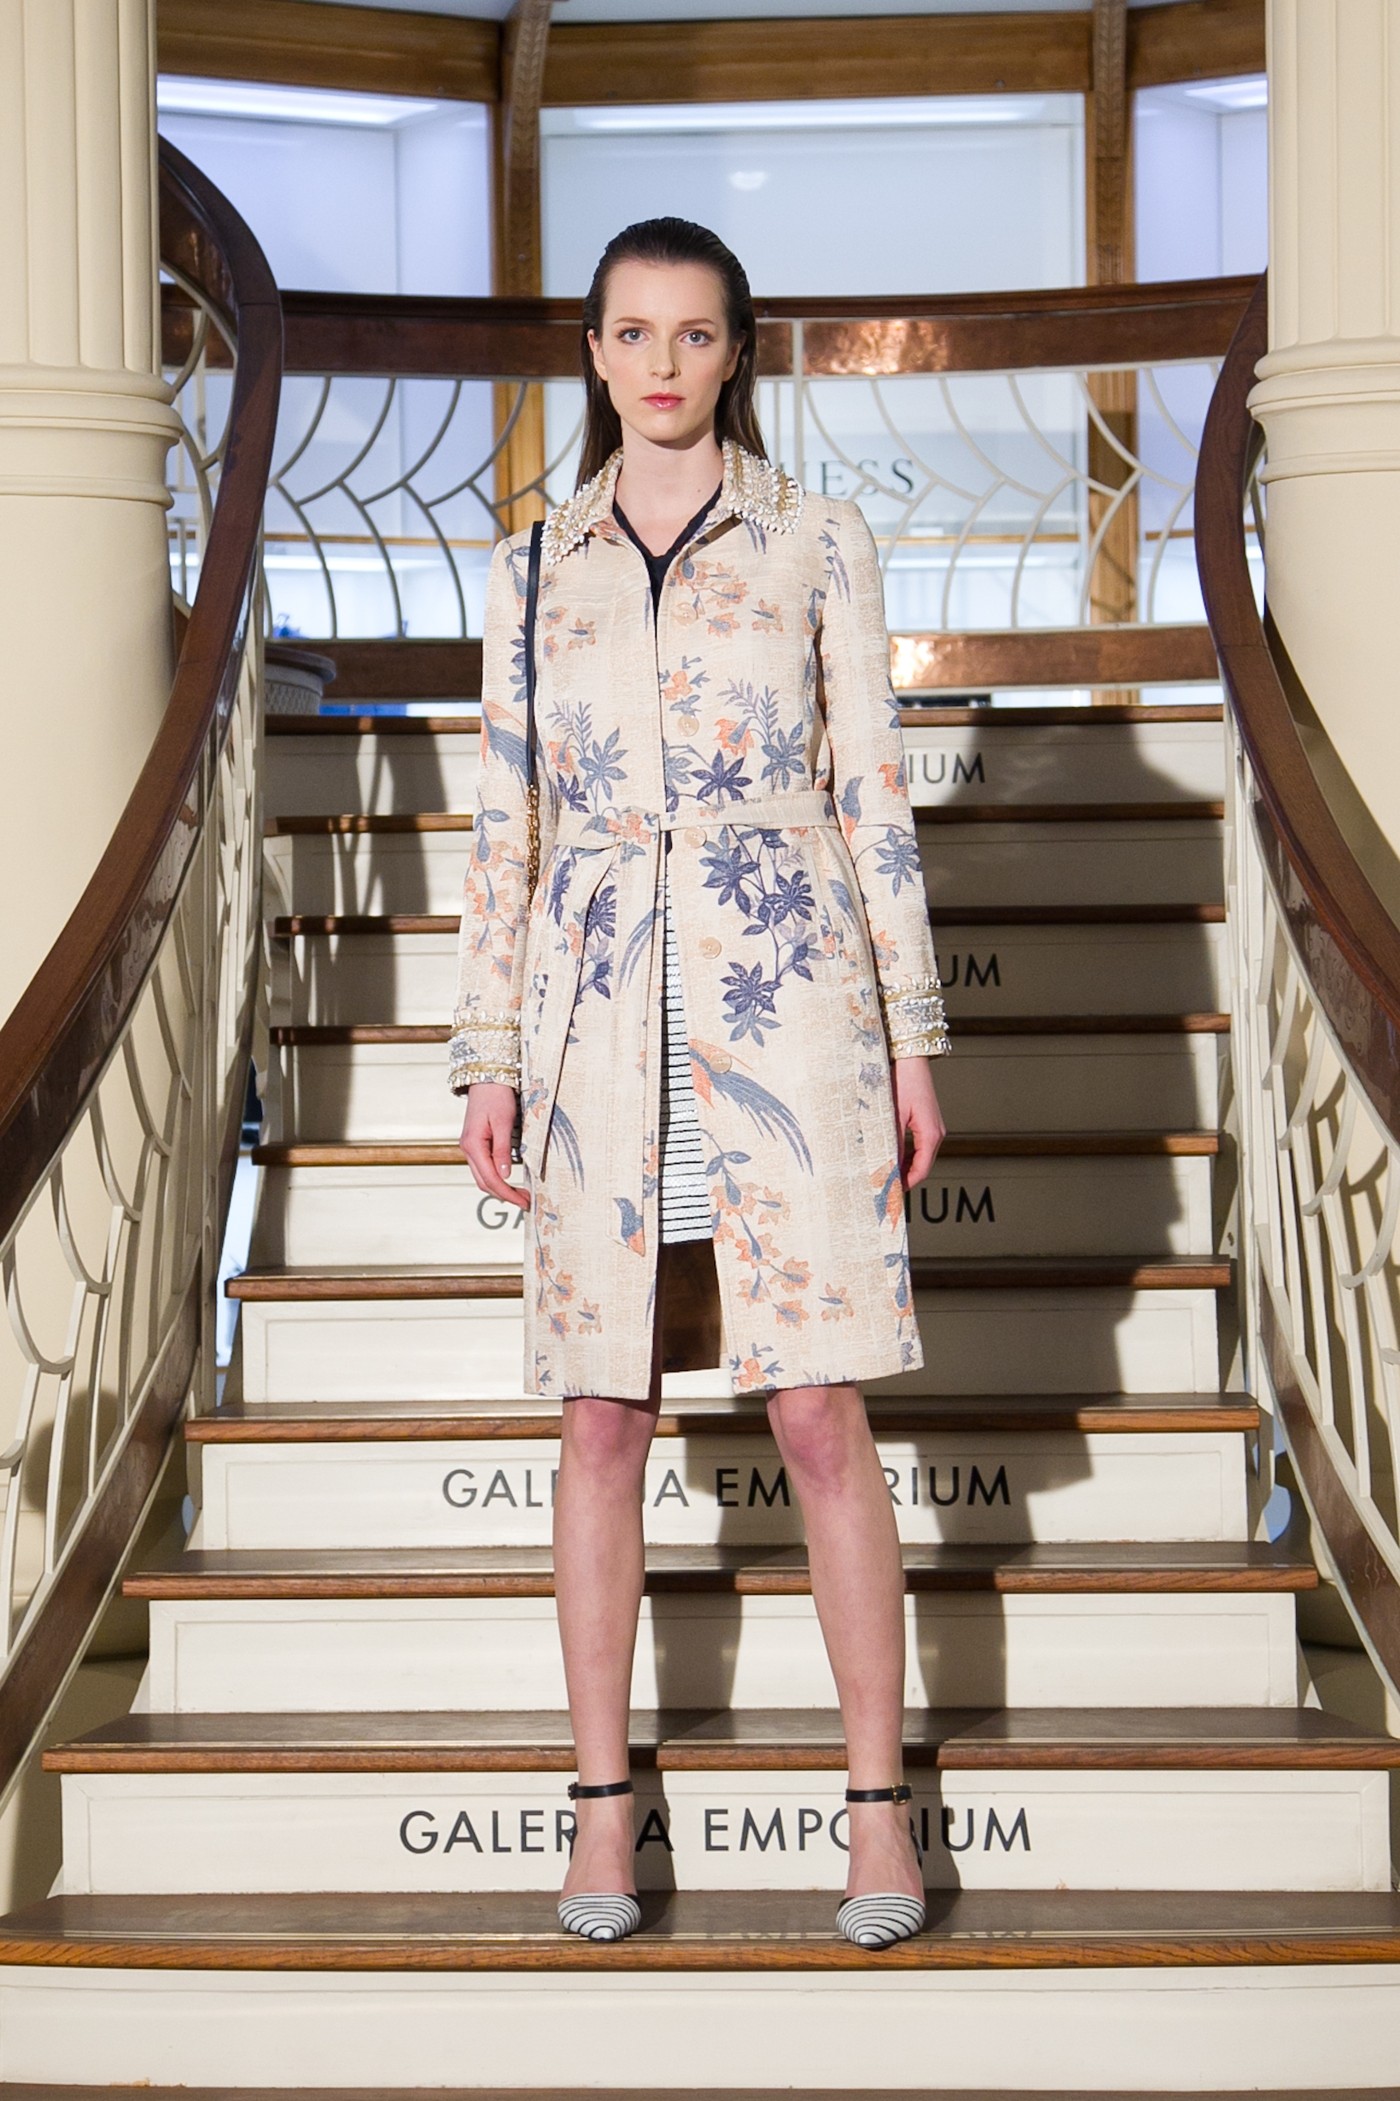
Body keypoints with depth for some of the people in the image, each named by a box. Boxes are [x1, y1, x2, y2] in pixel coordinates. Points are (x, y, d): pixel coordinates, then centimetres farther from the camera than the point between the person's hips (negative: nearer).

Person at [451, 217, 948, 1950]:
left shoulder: (818, 543, 4)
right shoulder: (535, 568, 10)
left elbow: (871, 792, 4)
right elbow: (504, 822, 10)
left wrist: (914, 1036, 0)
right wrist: (488, 1058, 5)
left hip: (787, 996, -2)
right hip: (600, 1014, 2)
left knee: (818, 1414, -3)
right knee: (604, 1418, 4)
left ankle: (879, 1801, 7)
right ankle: (603, 1800, 14)